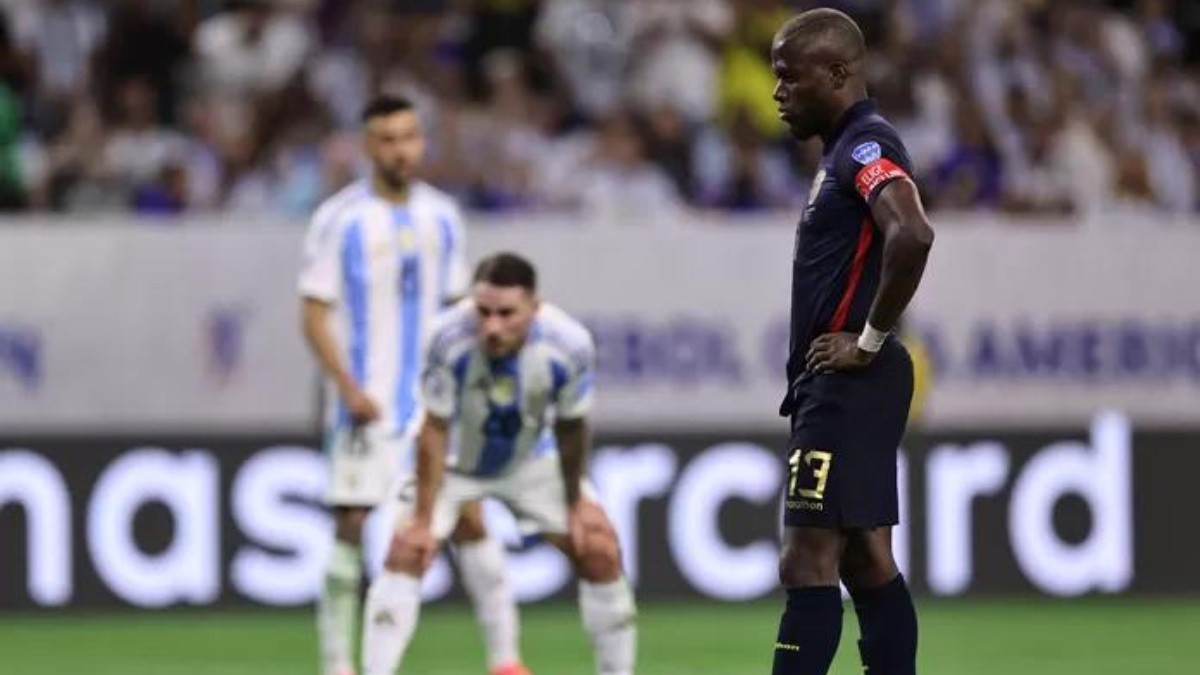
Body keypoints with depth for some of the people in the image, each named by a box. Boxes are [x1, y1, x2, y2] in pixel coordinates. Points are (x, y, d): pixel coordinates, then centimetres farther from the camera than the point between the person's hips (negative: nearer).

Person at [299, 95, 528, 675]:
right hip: (366, 404, -3)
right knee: (350, 527, -3)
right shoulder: (340, 219, -5)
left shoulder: (440, 215, 8)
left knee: (469, 518, -3)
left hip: (436, 399, 3)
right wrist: (347, 387, -17)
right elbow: (316, 315, -6)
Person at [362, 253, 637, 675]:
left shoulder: (569, 346, -31)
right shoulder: (451, 339, -37)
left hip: (531, 460, 2)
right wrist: (423, 519, -23)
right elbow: (435, 430, -26)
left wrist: (575, 503, -1)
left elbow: (570, 428, -12)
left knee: (600, 551, -4)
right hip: (455, 461, -2)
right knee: (406, 550, -21)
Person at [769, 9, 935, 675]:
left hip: (848, 386, -10)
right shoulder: (846, 151, 18)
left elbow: (911, 236, -31)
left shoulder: (866, 146, -13)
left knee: (808, 563, -11)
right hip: (833, 387, 10)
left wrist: (870, 340, -21)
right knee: (867, 563, 11)